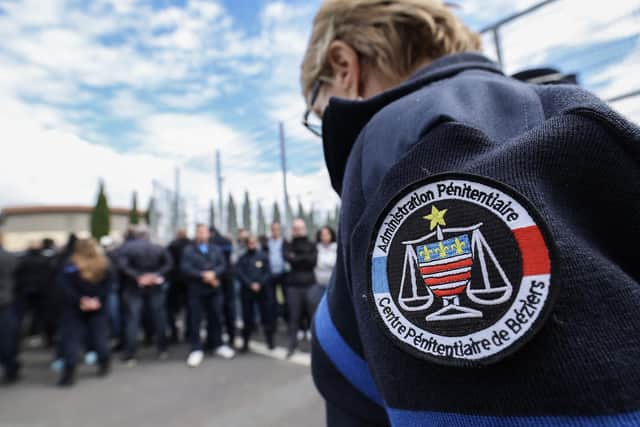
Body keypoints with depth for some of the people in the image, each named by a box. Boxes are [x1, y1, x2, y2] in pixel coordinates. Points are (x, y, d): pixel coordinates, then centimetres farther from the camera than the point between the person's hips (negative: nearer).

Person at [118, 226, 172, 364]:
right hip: (155, 287, 2)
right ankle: (162, 350, 18)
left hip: (134, 288, -2)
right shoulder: (159, 248, 3)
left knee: (133, 319, 3)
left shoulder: (126, 247, -6)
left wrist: (137, 277, -15)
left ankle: (130, 355, 4)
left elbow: (122, 265, -19)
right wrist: (158, 275, -9)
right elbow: (169, 263, -4)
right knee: (159, 317, 10)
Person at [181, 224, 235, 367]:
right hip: (196, 291, -2)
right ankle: (196, 349, 10)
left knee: (215, 318, 10)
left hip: (214, 290, 3)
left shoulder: (216, 249, 13)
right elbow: (185, 269, -9)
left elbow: (223, 266, 2)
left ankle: (217, 345, 24)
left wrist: (213, 273, -18)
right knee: (195, 320, 0)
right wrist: (203, 276, -18)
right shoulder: (188, 250, 4)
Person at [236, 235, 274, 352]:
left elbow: (268, 272, 0)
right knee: (247, 317, 7)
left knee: (267, 316, 3)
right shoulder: (242, 258, 6)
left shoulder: (263, 256, 6)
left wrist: (260, 284, -14)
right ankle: (245, 342, 20)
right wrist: (250, 284, -15)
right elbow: (239, 273, -5)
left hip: (263, 291, 0)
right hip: (247, 292, 0)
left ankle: (270, 341, 17)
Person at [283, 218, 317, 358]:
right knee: (294, 316, 5)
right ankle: (292, 344, 18)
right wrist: (305, 258, -7)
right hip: (293, 285, 0)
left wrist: (297, 258, -7)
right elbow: (289, 258, -9)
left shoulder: (311, 245, 9)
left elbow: (313, 261, -7)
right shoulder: (289, 246, 10)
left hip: (310, 284, 0)